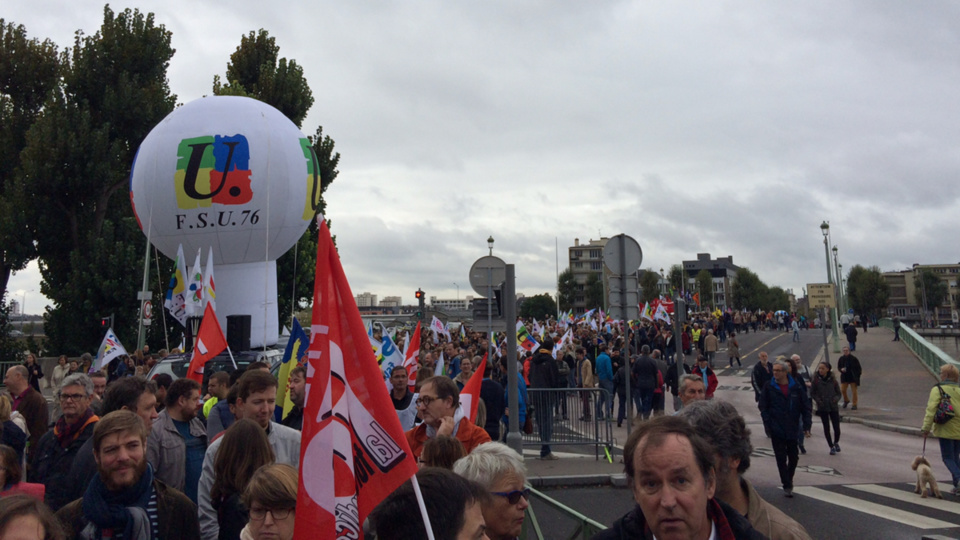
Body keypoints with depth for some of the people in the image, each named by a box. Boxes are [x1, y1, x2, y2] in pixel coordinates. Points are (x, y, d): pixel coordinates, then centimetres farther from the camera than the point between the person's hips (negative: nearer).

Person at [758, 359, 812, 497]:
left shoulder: (796, 387, -2)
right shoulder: (769, 388, -4)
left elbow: (805, 407, 3)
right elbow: (762, 407, -1)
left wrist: (806, 426, -2)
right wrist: (768, 425, -10)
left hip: (793, 430, 2)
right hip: (777, 430, -2)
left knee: (793, 457, 12)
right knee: (781, 459, 1)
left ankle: (789, 481, 33)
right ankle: (787, 486, 10)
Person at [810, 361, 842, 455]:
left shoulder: (833, 380, -1)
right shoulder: (816, 380, -4)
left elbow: (838, 393, 7)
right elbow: (812, 393, 2)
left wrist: (836, 399, -13)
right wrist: (818, 400, -13)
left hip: (833, 407, 0)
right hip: (822, 408, 0)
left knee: (837, 428, -2)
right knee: (826, 428, 4)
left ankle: (836, 442, 29)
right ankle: (831, 447, 21)